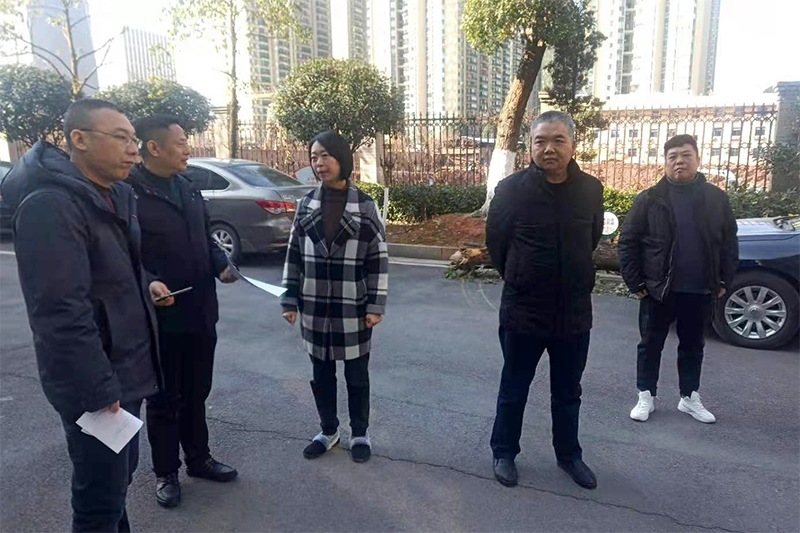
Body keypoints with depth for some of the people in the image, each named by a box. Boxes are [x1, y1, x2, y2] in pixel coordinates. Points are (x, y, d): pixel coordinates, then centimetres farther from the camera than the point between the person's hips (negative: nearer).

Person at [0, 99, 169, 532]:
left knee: (120, 472, 24)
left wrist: (143, 286, 7)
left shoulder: (114, 196, 9)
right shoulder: (50, 206, -21)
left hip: (124, 370, 9)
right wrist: (99, 391, -24)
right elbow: (61, 312, -26)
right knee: (101, 495, 6)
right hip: (94, 384, -9)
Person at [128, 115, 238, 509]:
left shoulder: (189, 190, 10)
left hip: (200, 313, 6)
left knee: (196, 394, 20)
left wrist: (222, 265, -2)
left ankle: (198, 458, 38)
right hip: (158, 317, -6)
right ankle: (165, 472, 31)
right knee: (163, 399, 12)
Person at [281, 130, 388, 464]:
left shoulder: (364, 206, -6)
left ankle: (360, 434, 30)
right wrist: (290, 300, 2)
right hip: (314, 307, 3)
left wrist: (376, 305, -9)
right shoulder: (306, 205, 3)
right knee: (321, 374, 15)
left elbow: (378, 259, -5)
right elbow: (294, 255, 6)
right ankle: (328, 431, 35)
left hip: (353, 308, -3)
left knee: (357, 376, 11)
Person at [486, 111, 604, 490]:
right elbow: (496, 243, 0)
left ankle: (568, 455, 38)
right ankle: (504, 453, 32)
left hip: (574, 312, 3)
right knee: (513, 391, 13)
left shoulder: (590, 189, -3)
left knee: (568, 393, 19)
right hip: (522, 311, -3)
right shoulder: (512, 189, -12)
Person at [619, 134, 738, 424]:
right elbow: (628, 241, -4)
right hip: (658, 289, -2)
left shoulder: (717, 198, 3)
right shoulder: (650, 198, -5)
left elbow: (729, 242, 8)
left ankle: (690, 397, 31)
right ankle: (646, 397, 22)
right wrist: (635, 282, -7)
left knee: (693, 347, 15)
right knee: (651, 345, 8)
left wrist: (723, 280, 3)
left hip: (701, 291, 2)